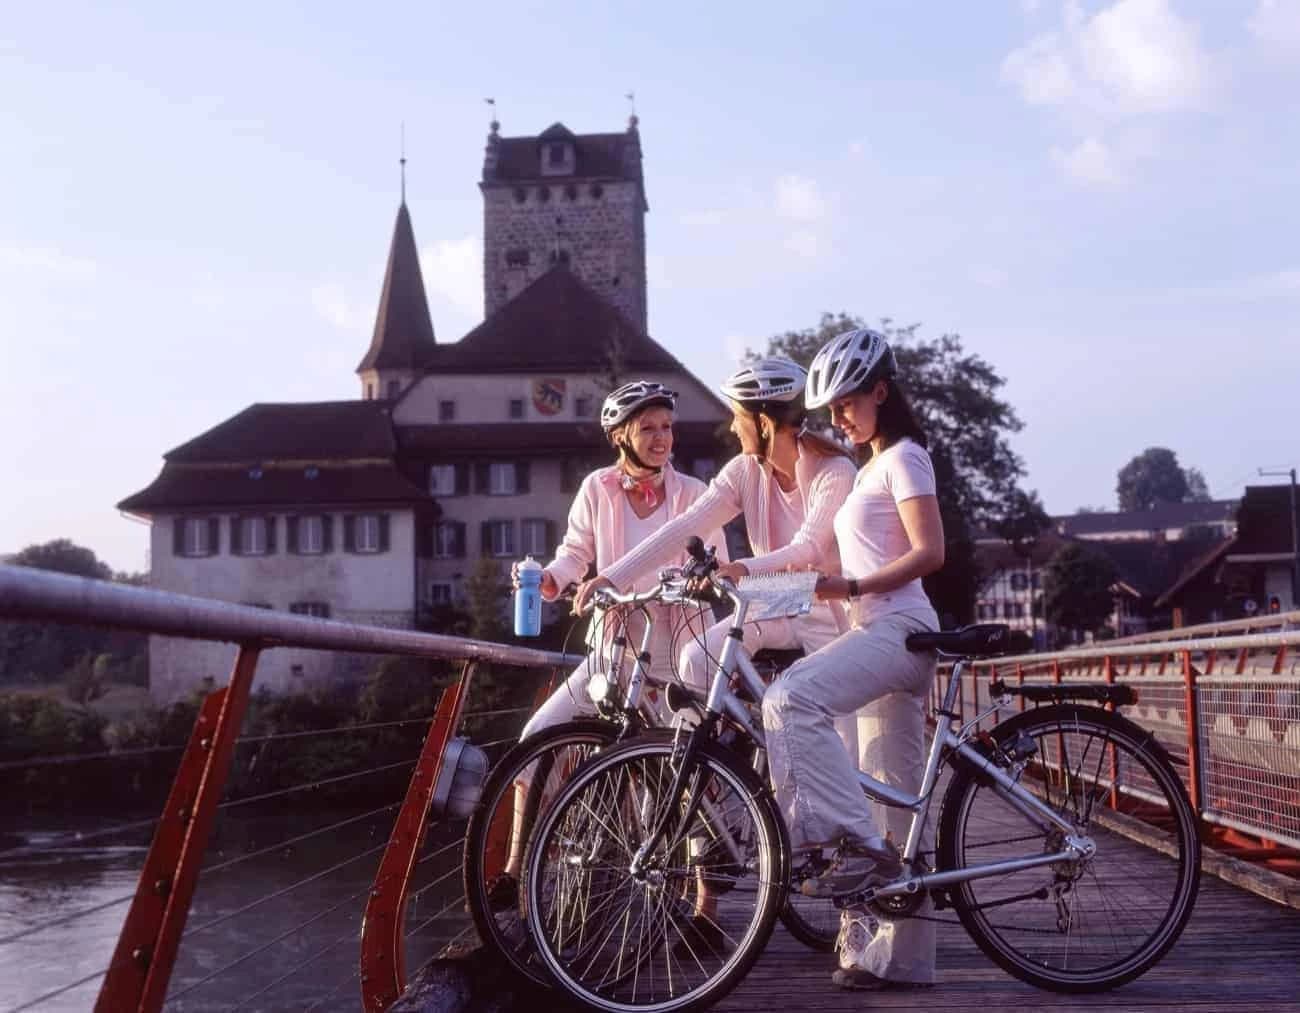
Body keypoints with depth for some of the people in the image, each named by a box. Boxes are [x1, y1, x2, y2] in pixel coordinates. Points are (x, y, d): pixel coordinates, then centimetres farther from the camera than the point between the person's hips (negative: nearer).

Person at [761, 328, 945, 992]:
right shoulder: (870, 468, 24)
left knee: (791, 698, -30)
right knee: (899, 806, 7)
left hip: (899, 627, -9)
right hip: (881, 634, 9)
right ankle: (900, 957, 9)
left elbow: (929, 552, -15)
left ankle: (857, 844, -26)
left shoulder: (903, 457, -4)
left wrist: (851, 586, -22)